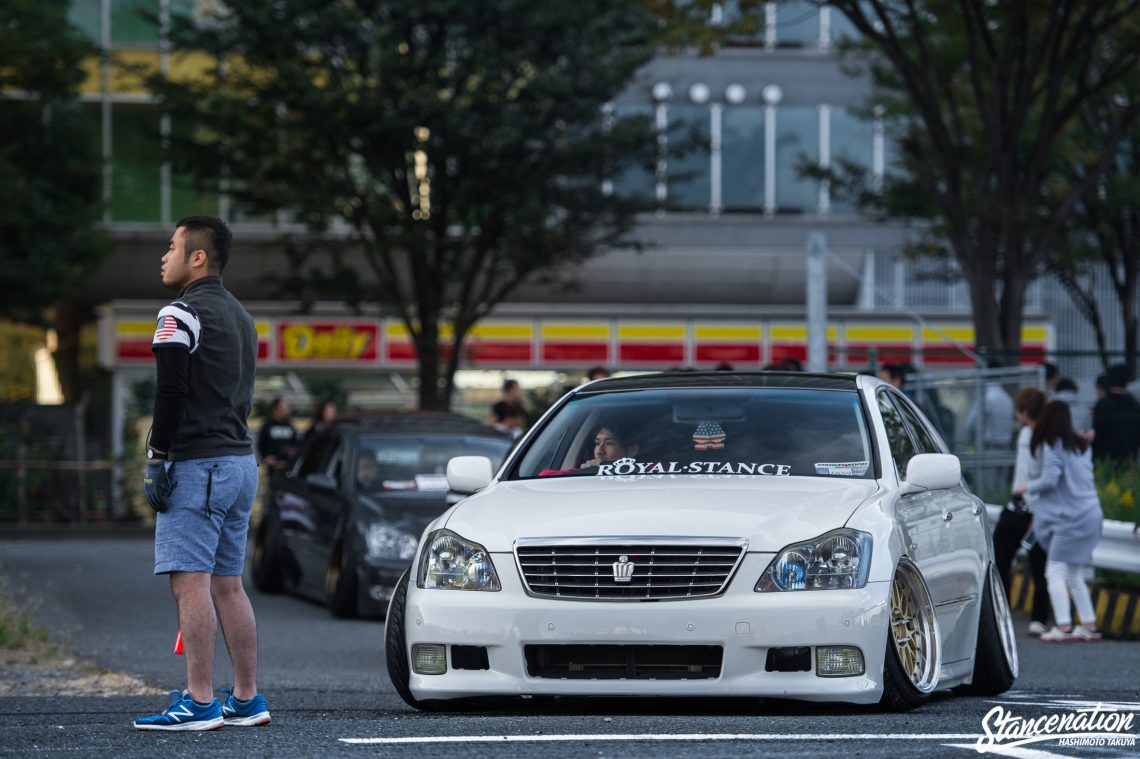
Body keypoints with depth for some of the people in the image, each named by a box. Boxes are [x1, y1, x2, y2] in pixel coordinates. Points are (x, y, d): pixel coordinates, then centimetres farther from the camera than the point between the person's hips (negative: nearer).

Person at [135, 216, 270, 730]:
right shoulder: (241, 317, 19)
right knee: (227, 585, 12)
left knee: (190, 584, -11)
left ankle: (199, 703, -15)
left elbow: (171, 394, -17)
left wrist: (156, 462, -15)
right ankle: (247, 700, 12)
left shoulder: (181, 314, -10)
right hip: (241, 460, 9)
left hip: (197, 464, -9)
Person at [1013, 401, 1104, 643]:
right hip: (1090, 514, 8)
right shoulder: (1082, 446, 15)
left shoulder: (1053, 446, -9)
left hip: (1069, 517, -8)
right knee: (1074, 575, 15)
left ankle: (1063, 626, -18)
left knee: (1056, 571, -8)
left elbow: (1050, 480, -16)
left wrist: (1027, 487, 0)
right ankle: (1088, 625, 14)